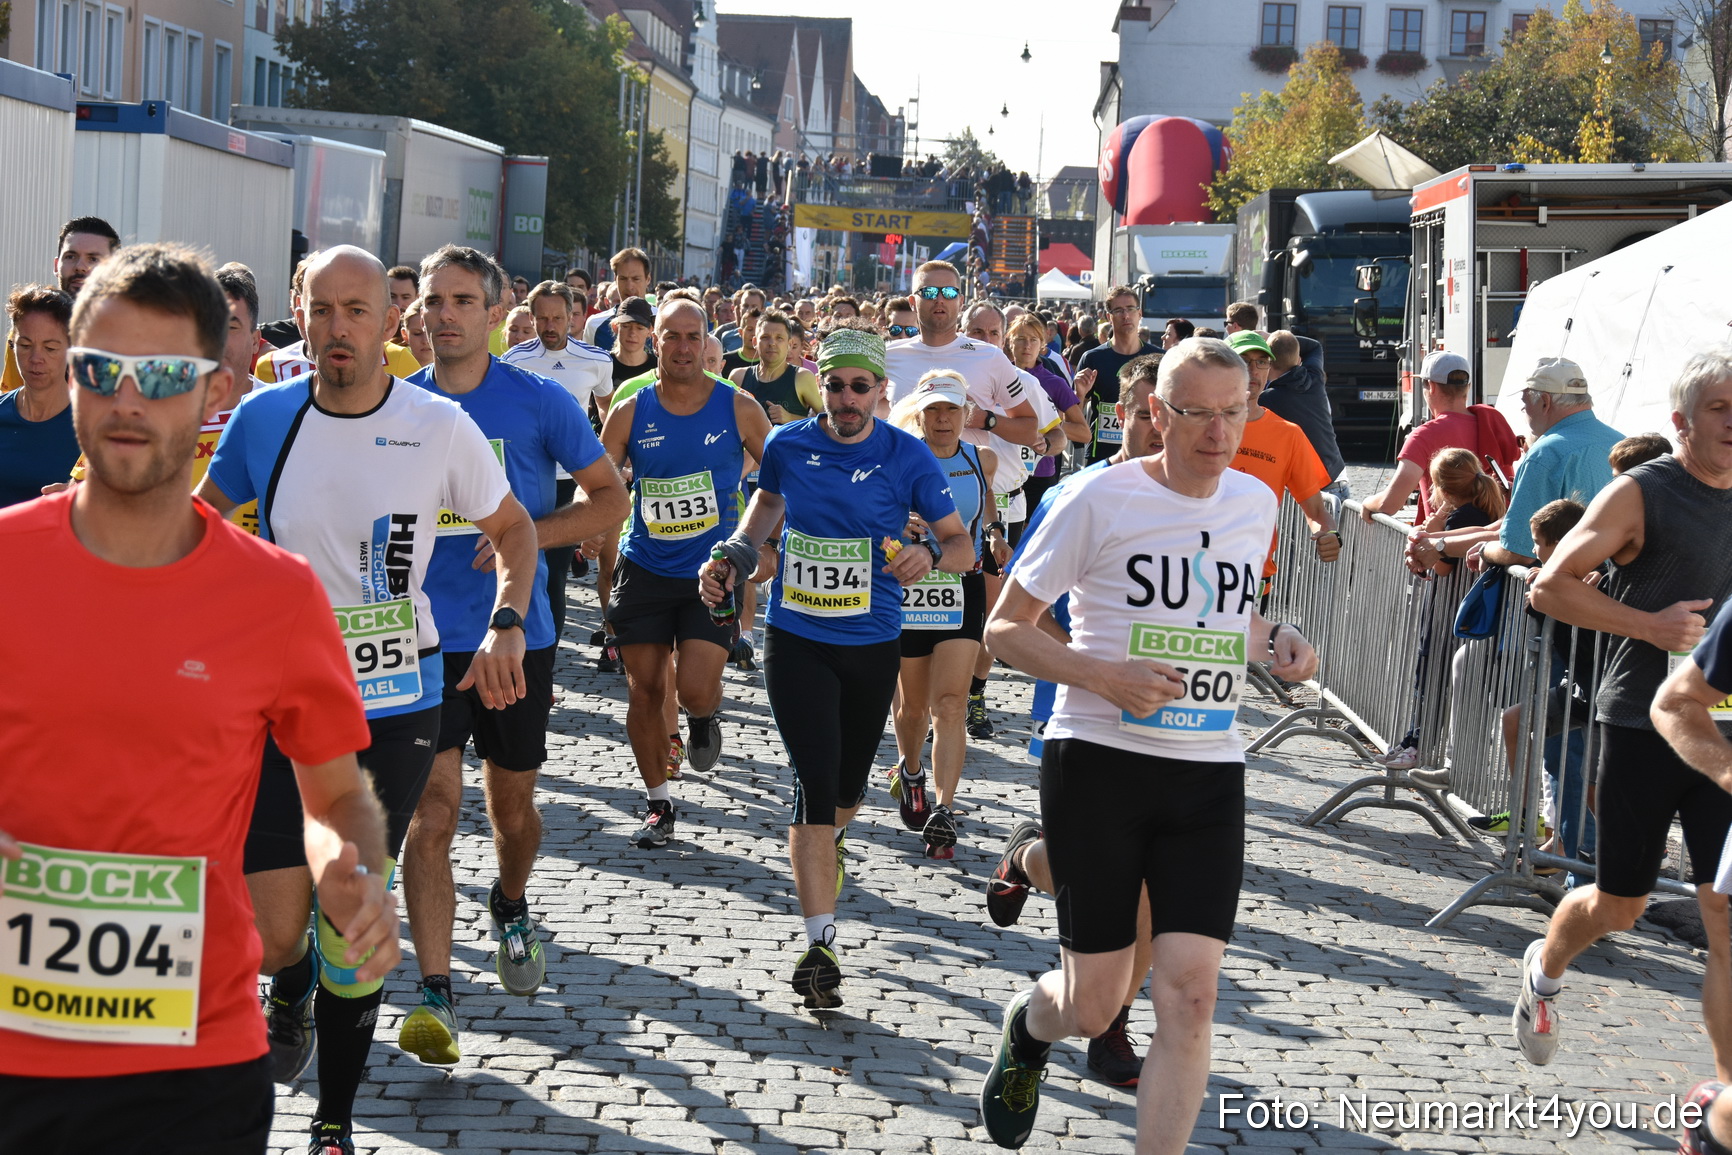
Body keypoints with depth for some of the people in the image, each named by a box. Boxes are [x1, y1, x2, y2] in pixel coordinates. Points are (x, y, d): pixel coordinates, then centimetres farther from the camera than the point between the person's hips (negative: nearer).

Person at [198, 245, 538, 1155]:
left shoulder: (440, 427, -7)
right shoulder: (264, 417, -3)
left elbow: (513, 528, 8)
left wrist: (505, 626, -6)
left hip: (396, 706, -1)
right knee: (271, 932, -4)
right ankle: (291, 985, 34)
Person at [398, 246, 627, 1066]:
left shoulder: (541, 403, -3)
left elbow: (611, 498, 2)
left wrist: (528, 535, -13)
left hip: (518, 634, 0)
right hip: (425, 637, 0)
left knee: (512, 805, 15)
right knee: (431, 812, -10)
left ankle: (511, 908, 46)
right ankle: (435, 991, -8)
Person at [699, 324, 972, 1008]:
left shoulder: (907, 457, -7)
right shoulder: (787, 446, -3)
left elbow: (962, 546, -4)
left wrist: (931, 552, -26)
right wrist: (735, 556, 2)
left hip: (871, 644, 1)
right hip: (795, 640, -1)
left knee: (848, 783, 17)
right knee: (813, 780, -12)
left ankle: (829, 842, 54)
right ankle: (820, 944, -13)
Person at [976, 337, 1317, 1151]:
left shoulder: (1255, 502, 9)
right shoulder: (1099, 498, -7)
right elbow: (1004, 629, -3)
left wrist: (1275, 642, 3)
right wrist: (1106, 677, -19)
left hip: (1209, 776, 4)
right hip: (1098, 761, -4)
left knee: (1190, 995, -9)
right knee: (1092, 1006, 3)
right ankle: (1028, 1025, 39)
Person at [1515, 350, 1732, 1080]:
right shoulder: (1640, 494, -7)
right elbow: (1550, 586, -11)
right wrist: (1651, 626, -17)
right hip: (1642, 724, -4)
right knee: (1619, 907, 9)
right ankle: (1545, 968, 42)